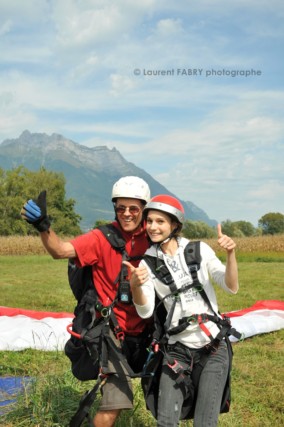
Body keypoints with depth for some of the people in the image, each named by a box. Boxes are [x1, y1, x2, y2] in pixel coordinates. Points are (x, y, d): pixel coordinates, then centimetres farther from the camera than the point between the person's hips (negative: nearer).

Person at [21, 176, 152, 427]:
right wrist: (43, 226, -46)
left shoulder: (151, 238, -3)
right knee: (116, 400, -8)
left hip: (142, 328, 5)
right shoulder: (103, 238, -15)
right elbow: (61, 251, -31)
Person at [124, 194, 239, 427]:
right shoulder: (147, 262, -1)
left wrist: (231, 254, -21)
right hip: (177, 348, 1)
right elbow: (145, 311, -10)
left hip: (213, 344, -1)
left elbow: (232, 288, -5)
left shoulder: (199, 249, -4)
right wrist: (135, 285, -29)